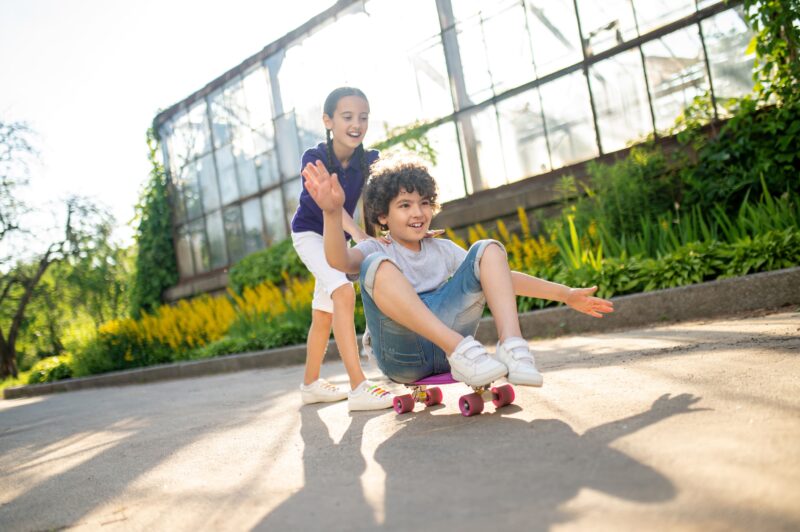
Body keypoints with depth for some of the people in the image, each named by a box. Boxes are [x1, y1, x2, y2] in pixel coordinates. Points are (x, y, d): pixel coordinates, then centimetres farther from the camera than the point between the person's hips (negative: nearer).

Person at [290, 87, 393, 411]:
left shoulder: (369, 160, -12)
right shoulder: (314, 158, -23)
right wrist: (358, 234, -53)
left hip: (339, 238, 6)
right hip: (309, 234, -6)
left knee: (324, 315, 14)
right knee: (343, 293, -28)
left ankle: (311, 385, 31)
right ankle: (359, 389, -31)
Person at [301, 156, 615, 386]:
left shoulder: (442, 250, 20)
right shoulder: (376, 250, 6)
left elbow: (500, 277, 18)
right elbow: (340, 260, -18)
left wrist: (564, 294, 11)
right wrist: (333, 213, -39)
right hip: (402, 355, -4)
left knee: (488, 250, -4)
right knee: (378, 266, -27)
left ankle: (512, 346, -27)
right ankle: (462, 350, -38)